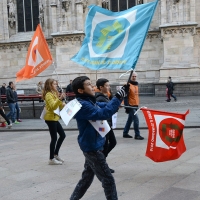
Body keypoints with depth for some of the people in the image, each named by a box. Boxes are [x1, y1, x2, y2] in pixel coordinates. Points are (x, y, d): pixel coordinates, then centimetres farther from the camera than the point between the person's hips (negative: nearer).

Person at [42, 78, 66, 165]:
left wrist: (63, 104, 4)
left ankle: (55, 154, 22)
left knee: (62, 135, 12)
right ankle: (51, 159, 3)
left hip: (54, 118, 10)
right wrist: (60, 99, -37)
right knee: (54, 138, -6)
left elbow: (58, 106, 22)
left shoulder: (54, 94, 16)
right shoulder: (48, 95, -14)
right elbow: (53, 106, -27)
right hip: (50, 118, -10)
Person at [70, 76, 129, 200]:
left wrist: (120, 97, -7)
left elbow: (104, 106, 9)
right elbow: (103, 113, -32)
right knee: (108, 180, -2)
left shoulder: (90, 102, 9)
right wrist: (118, 97, -29)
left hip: (92, 146, 10)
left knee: (87, 177, 21)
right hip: (92, 147, -10)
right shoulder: (83, 105, -21)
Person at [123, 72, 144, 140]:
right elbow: (126, 97, -16)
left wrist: (137, 104, 20)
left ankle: (125, 133, 23)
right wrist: (127, 106, -21)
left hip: (135, 105, 8)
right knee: (136, 119, -9)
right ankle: (137, 135, -2)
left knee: (130, 119, 13)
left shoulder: (136, 85, 14)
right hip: (131, 105, -8)